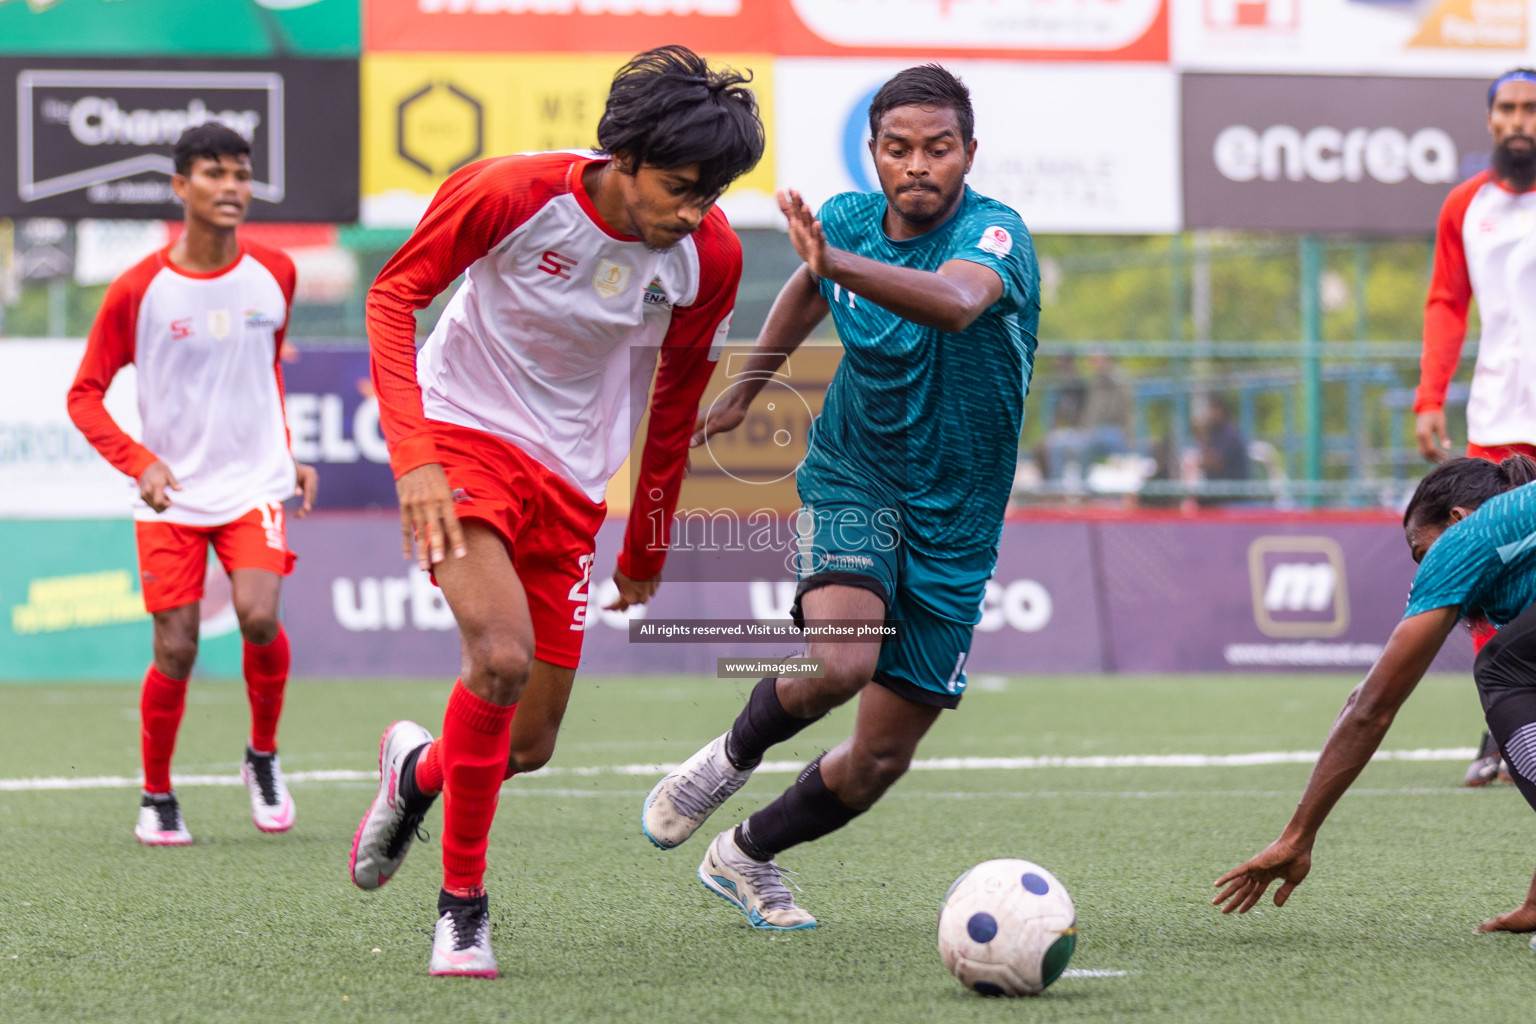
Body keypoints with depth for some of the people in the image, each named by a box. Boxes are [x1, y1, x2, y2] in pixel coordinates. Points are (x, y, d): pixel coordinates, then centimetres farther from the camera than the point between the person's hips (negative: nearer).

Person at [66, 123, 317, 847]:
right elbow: (85, 394, -2)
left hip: (255, 485, 1)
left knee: (259, 616, -20)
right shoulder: (138, 290, -8)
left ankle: (263, 755, 6)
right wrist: (140, 462, -16)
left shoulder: (273, 274, 2)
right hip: (171, 496, -1)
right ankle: (157, 798, 16)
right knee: (175, 651, -5)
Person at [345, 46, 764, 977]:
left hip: (570, 482, 4)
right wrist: (414, 454, -20)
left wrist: (647, 552, 14)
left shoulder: (711, 256, -9)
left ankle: (417, 769, 40)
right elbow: (394, 296, -10)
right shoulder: (509, 193, -21)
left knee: (527, 745, 3)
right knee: (504, 652, -29)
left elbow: (675, 404, 6)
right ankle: (463, 902, -11)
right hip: (464, 435, -4)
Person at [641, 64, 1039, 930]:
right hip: (852, 483, 1)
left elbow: (956, 300, -46)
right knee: (839, 662, -30)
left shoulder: (994, 234, -20)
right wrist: (746, 390, 31)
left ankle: (747, 856, 30)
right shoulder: (849, 219, -6)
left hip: (953, 524, -1)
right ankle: (732, 757, 1)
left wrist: (836, 262, -60)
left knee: (882, 757, 4)